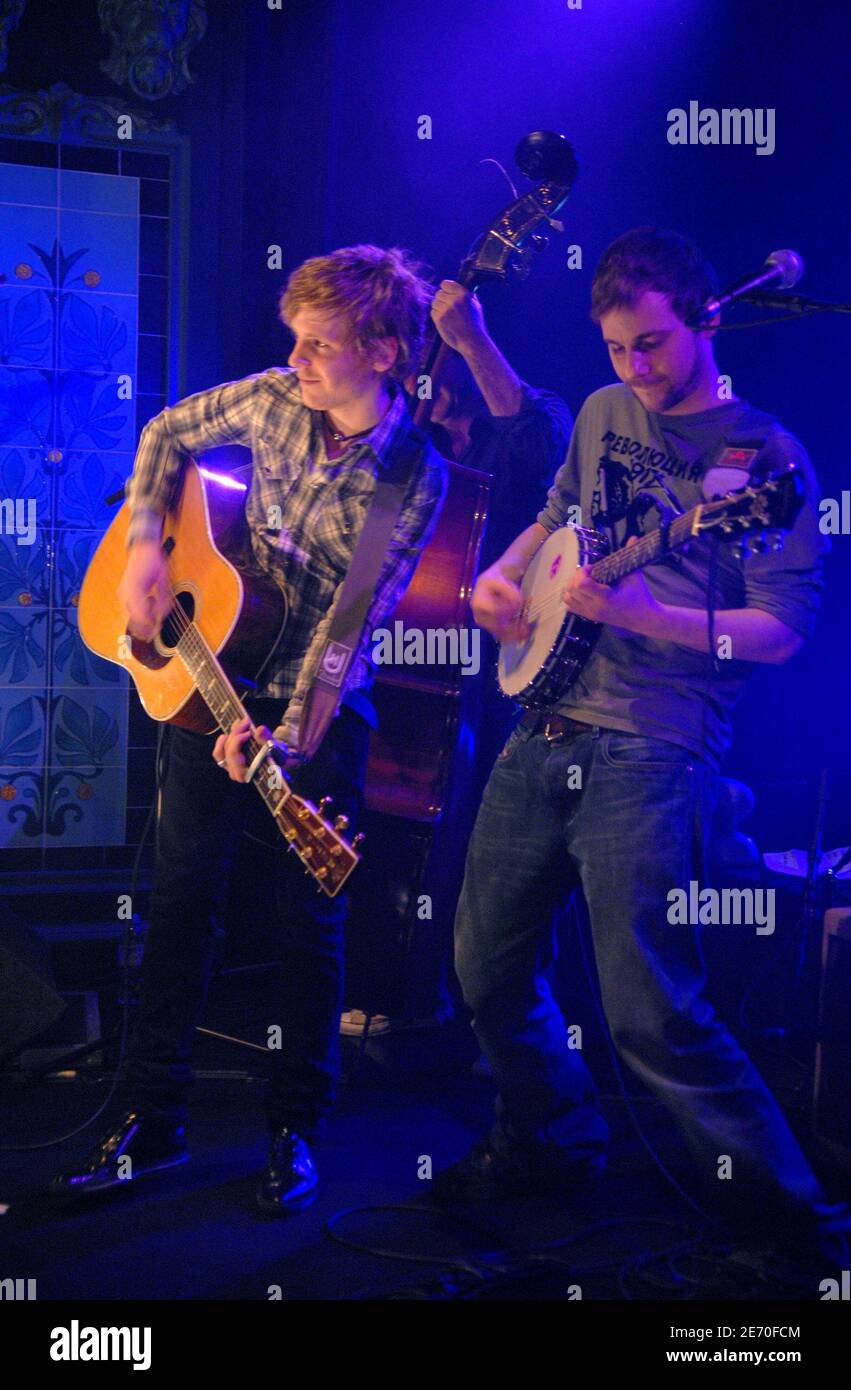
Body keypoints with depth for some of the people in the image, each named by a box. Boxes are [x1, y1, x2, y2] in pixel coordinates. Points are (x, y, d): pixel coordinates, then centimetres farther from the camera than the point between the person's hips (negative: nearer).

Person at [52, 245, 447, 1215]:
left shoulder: (414, 479, -14)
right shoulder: (275, 399, -3)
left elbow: (352, 622, -19)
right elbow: (168, 433, 14)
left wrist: (286, 736, -28)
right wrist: (145, 547, 1)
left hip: (318, 707, -4)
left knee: (306, 917, 1)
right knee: (180, 897, 5)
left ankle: (294, 1130, 18)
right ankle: (150, 1124, 16)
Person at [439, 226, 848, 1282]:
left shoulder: (765, 456, -6)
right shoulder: (602, 414, 14)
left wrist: (639, 612, -24)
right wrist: (504, 573, 9)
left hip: (650, 751, -7)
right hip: (546, 727, 7)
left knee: (648, 1011, -10)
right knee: (488, 960, 12)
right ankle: (550, 1143, 36)